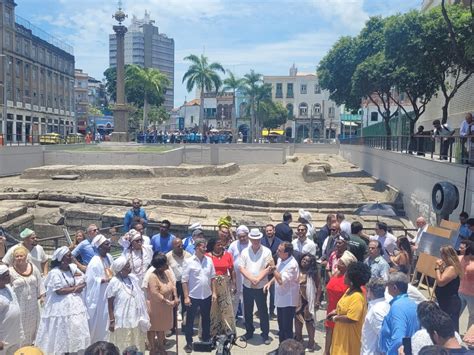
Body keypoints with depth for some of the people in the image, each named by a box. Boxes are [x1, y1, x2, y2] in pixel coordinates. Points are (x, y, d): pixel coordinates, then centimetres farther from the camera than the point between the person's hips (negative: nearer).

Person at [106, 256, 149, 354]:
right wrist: (112, 321, -12)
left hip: (136, 319, 6)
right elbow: (110, 304, -10)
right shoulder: (114, 283, -17)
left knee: (137, 346, 18)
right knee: (123, 347, 9)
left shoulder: (133, 278, 0)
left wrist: (143, 317, 12)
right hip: (122, 321, -5)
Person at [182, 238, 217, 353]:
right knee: (190, 320, 7)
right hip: (193, 296, -4)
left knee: (206, 319, 18)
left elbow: (212, 277, 8)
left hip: (207, 296, 4)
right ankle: (189, 343, 22)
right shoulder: (189, 261, -11)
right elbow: (185, 281, -10)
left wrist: (214, 292, 3)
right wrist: (186, 297, -13)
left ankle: (206, 340, 35)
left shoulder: (209, 260, 1)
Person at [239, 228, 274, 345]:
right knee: (247, 311, 13)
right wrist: (251, 278, -16)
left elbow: (268, 268, -9)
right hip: (247, 286, 3)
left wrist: (258, 279, -16)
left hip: (261, 287, -2)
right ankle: (249, 332, 28)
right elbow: (241, 268, -4)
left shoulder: (266, 251, -5)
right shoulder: (245, 252, 1)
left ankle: (265, 334, 17)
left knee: (263, 311, 5)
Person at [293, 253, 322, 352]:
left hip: (308, 300, -4)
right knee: (297, 319, 16)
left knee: (309, 321, 5)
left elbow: (319, 286, -9)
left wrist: (317, 300, -12)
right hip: (298, 299, 4)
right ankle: (298, 339, 34)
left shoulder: (313, 273, -11)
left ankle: (311, 342, 19)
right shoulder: (297, 270, -2)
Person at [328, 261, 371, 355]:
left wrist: (335, 318, -16)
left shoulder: (357, 297, -27)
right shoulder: (349, 290, 3)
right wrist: (336, 311, 4)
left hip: (350, 336, -9)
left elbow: (350, 318, -30)